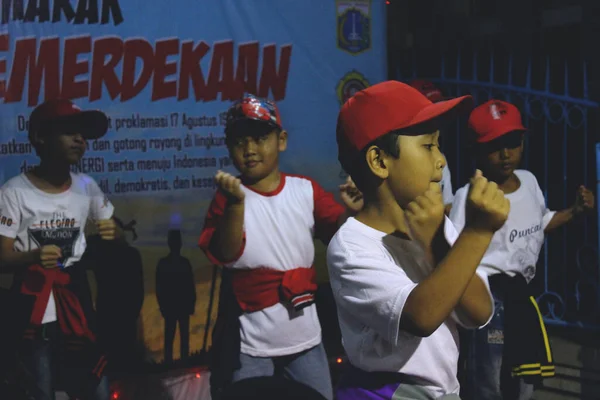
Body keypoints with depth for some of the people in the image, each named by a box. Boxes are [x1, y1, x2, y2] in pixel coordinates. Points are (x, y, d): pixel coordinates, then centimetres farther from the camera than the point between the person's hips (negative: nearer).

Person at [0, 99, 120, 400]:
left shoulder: (86, 187, 4)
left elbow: (116, 234, 15)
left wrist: (112, 233, -9)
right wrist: (34, 257, -31)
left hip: (75, 300, 4)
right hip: (32, 310, -4)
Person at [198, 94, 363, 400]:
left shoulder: (306, 189, 2)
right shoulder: (228, 197, -4)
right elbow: (224, 255, -16)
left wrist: (351, 213, -26)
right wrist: (236, 204, -30)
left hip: (304, 338, 3)